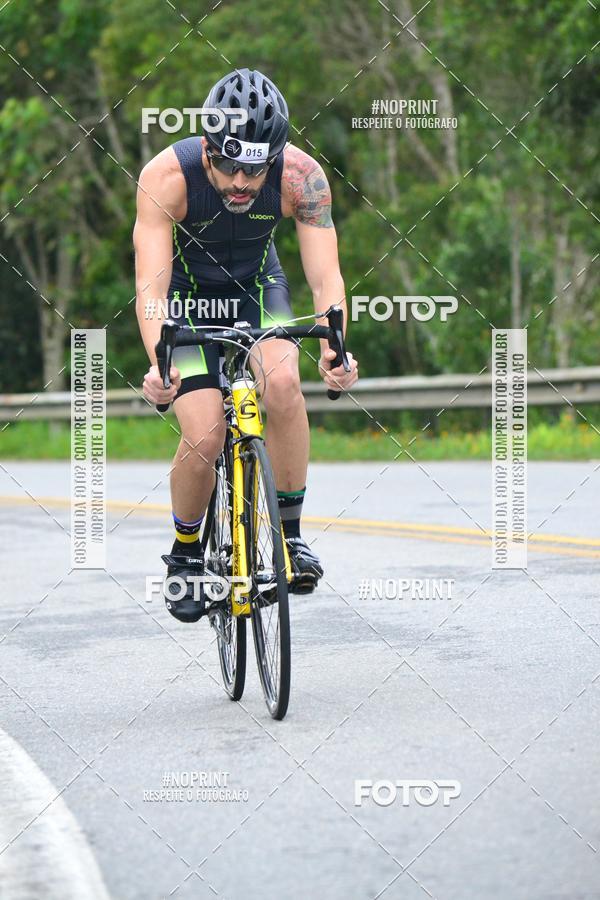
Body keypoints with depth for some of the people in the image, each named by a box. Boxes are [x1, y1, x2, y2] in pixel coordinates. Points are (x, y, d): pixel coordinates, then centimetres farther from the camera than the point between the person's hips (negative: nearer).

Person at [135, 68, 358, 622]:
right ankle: (185, 553, 10)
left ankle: (291, 534, -14)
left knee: (282, 382, -29)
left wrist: (334, 348, -47)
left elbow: (326, 277, -29)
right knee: (204, 435, -18)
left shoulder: (301, 176, -27)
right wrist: (158, 364, -52)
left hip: (258, 289, 1)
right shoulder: (166, 177, -31)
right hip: (188, 297, -1)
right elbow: (150, 285, -36)